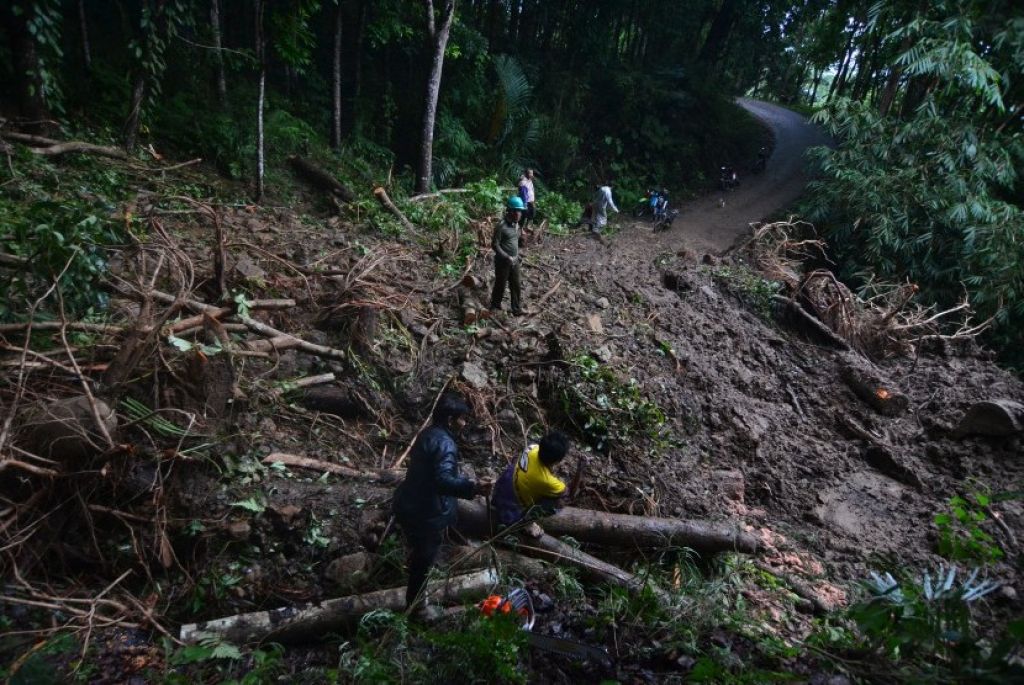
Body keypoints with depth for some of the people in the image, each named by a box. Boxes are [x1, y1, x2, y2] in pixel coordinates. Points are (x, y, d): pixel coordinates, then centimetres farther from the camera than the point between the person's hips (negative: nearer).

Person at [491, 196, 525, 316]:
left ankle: (516, 309, 22)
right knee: (500, 285, 7)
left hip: (514, 261, 7)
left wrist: (517, 256, 13)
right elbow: (495, 245, -19)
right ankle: (495, 306, 26)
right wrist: (507, 257, -23)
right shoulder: (501, 226, -19)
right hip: (502, 262, -7)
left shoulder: (516, 225, 6)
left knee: (516, 286, 11)